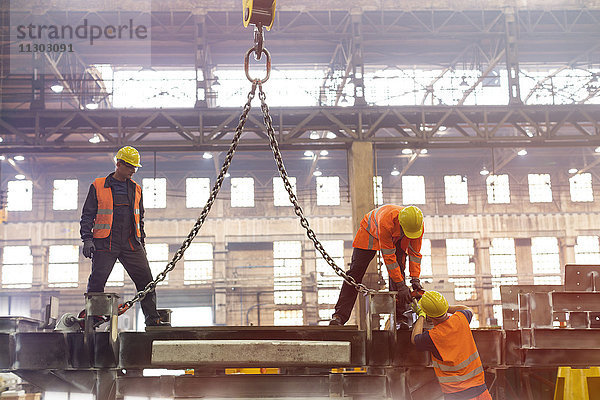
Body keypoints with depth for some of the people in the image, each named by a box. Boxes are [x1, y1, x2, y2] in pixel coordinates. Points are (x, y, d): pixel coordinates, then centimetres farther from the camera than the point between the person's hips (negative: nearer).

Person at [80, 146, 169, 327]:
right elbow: (87, 215, 3)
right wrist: (87, 239, -8)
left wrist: (141, 242, 19)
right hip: (105, 244, -3)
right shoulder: (98, 186, 3)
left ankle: (152, 319, 1)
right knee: (96, 282, -4)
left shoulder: (136, 189, 16)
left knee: (146, 281, -4)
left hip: (131, 244, 4)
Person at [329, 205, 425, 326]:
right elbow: (388, 257, -40)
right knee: (356, 272, -11)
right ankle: (339, 316, -13)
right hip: (371, 232, -4)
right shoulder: (386, 222, -46)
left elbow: (415, 252, -17)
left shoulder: (418, 224, -31)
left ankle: (399, 315, -6)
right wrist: (401, 285, -38)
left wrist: (415, 279, -23)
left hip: (396, 238, 4)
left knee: (398, 271, -12)